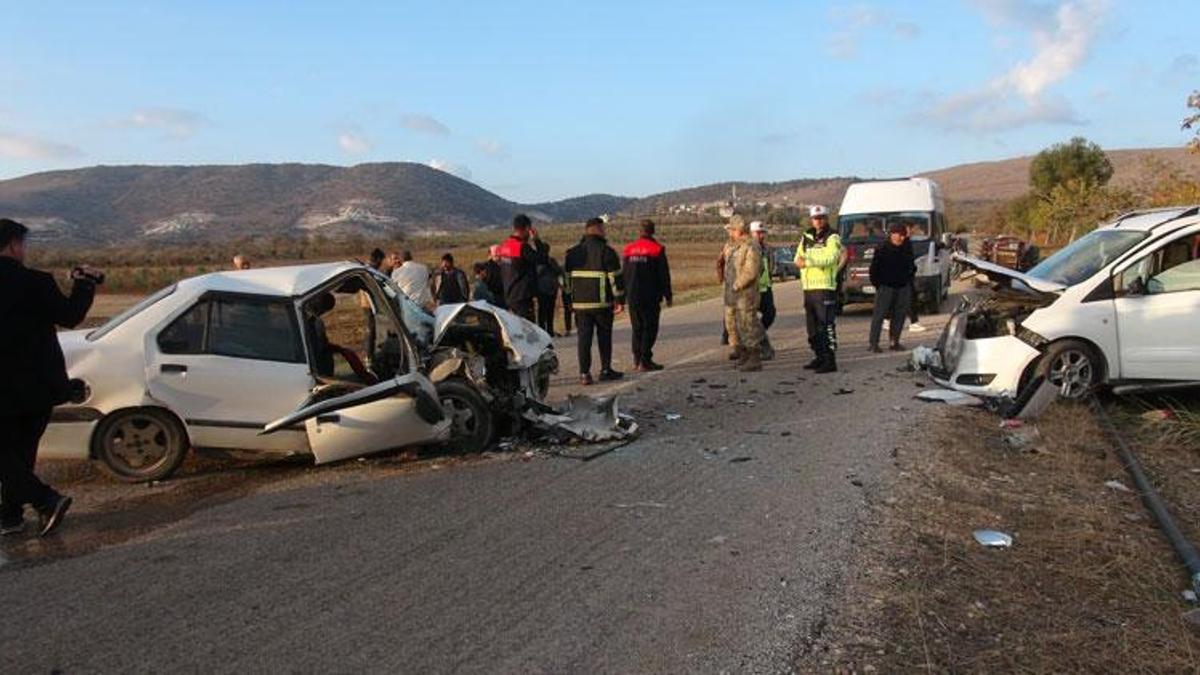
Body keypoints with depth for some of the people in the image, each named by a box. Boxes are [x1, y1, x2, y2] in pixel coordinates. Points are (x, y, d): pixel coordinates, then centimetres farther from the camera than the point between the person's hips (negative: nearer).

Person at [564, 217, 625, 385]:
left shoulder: (572, 252, 9)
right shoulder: (606, 251, -7)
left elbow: (566, 277, 12)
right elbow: (616, 278, -9)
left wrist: (570, 299, 17)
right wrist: (620, 300, -4)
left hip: (580, 303, 4)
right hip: (602, 302, -4)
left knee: (584, 337, 5)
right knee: (604, 337, 10)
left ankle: (584, 374, 1)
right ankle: (605, 370, 14)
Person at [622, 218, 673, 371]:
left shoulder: (629, 249, 7)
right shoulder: (657, 249, -7)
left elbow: (623, 274, 10)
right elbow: (664, 274, -7)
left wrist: (624, 296, 16)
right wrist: (668, 295, 1)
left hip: (632, 297, 5)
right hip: (650, 297, -5)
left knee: (637, 328, 14)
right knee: (649, 328, 0)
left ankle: (637, 360, 15)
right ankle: (645, 362, -5)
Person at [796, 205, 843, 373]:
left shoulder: (832, 238, -3)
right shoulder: (806, 237, 17)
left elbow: (829, 259, -19)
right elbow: (798, 259, 9)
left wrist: (807, 261, -14)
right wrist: (815, 261, -10)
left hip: (825, 287, -7)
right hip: (808, 287, 7)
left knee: (827, 325, -10)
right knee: (812, 326, 14)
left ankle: (830, 361, -9)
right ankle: (820, 357, 26)